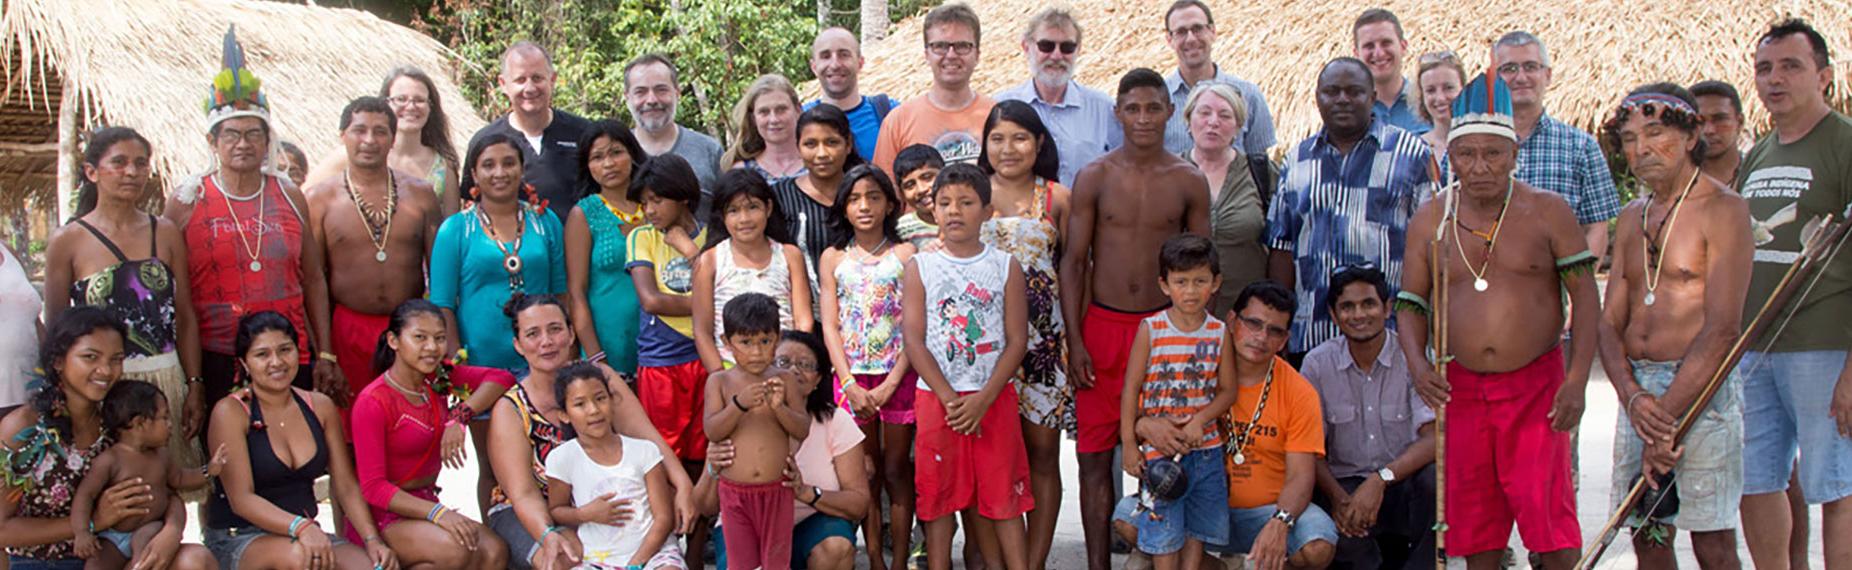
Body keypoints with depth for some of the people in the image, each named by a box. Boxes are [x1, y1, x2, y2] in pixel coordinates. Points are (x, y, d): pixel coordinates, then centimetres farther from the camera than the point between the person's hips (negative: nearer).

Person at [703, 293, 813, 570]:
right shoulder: (719, 381, -2)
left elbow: (803, 431, -5)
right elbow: (712, 431, -12)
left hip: (777, 490, 0)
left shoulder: (783, 379, -1)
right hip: (735, 492, 0)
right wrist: (739, 404, -27)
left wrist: (779, 407, -23)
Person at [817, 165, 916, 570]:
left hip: (897, 376, -2)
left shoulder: (905, 255, 1)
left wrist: (889, 385, -12)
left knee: (896, 470, 3)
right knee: (866, 473, 6)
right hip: (851, 378, 2)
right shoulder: (833, 259, 8)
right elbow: (830, 326, 4)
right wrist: (850, 384, -7)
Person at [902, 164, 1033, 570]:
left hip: (994, 398, 0)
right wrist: (950, 399, -12)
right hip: (936, 399, 0)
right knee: (938, 495, 5)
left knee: (1003, 495, 3)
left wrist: (982, 400, -12)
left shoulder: (1006, 267, 3)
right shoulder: (920, 268, 3)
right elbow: (914, 340, -3)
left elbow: (1017, 342, -2)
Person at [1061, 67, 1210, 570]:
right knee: (1096, 455, 2)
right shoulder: (1094, 178, 0)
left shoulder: (1189, 181, 3)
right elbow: (1073, 261, 1)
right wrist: (1074, 341, -5)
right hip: (1103, 326, 0)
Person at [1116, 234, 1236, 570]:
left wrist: (1200, 420, -14)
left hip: (1205, 447, 3)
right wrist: (1129, 443, -6)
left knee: (1198, 530, 9)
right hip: (1160, 447, -3)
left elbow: (1228, 391, 3)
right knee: (1165, 534, 1)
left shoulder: (1219, 332, 1)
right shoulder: (1150, 329, -6)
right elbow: (1131, 388, -3)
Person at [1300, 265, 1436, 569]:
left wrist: (1381, 479, -30)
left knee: (1437, 476, -33)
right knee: (1341, 533, -32)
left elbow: (1433, 437, -16)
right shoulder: (1317, 364, 0)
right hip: (1345, 484, 0)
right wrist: (1338, 498, -20)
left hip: (1404, 481, 0)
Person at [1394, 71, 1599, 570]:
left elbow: (1584, 295, -2)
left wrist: (1577, 380, -11)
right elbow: (1410, 304, 8)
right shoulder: (1430, 221, 5)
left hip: (1536, 384, -3)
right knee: (1476, 523, 8)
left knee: (1547, 513, -4)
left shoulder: (1547, 211, -2)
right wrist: (1417, 364, -10)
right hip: (1461, 388, 3)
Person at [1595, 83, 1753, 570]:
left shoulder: (1722, 209, -7)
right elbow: (1609, 321, 8)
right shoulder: (1632, 218, 14)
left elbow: (1721, 329, -15)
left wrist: (1665, 420, -17)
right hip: (1638, 389, 6)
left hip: (1701, 389, -6)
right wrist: (1632, 397, -11)